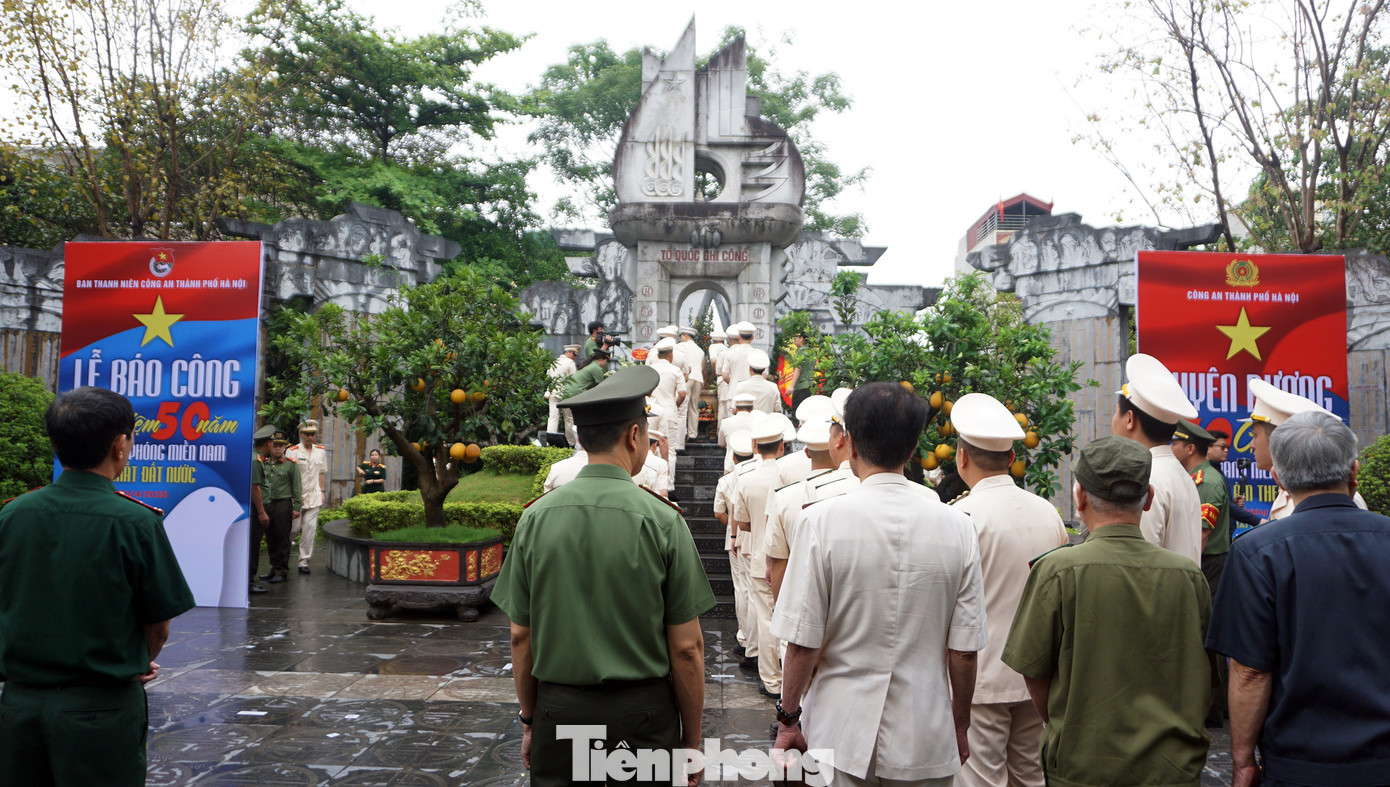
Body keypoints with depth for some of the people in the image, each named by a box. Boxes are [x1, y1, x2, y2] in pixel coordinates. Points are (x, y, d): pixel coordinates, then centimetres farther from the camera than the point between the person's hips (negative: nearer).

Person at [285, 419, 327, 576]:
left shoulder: (321, 451, 12)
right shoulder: (292, 451, -3)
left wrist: (322, 492, 13)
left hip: (314, 496, 3)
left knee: (310, 528, -2)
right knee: (294, 527, -3)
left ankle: (304, 561, 3)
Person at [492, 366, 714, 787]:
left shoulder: (535, 517, -5)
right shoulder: (661, 520, -12)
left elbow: (520, 637, 1)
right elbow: (686, 648, -9)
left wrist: (529, 721, 14)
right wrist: (692, 740, 2)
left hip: (558, 709, 3)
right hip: (642, 713, -2)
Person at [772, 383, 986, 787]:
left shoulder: (821, 520, -13)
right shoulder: (957, 527, -6)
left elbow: (803, 642, -12)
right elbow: (964, 650, -3)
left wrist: (788, 717, 2)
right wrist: (960, 727, 12)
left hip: (840, 737, -2)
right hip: (926, 742, 2)